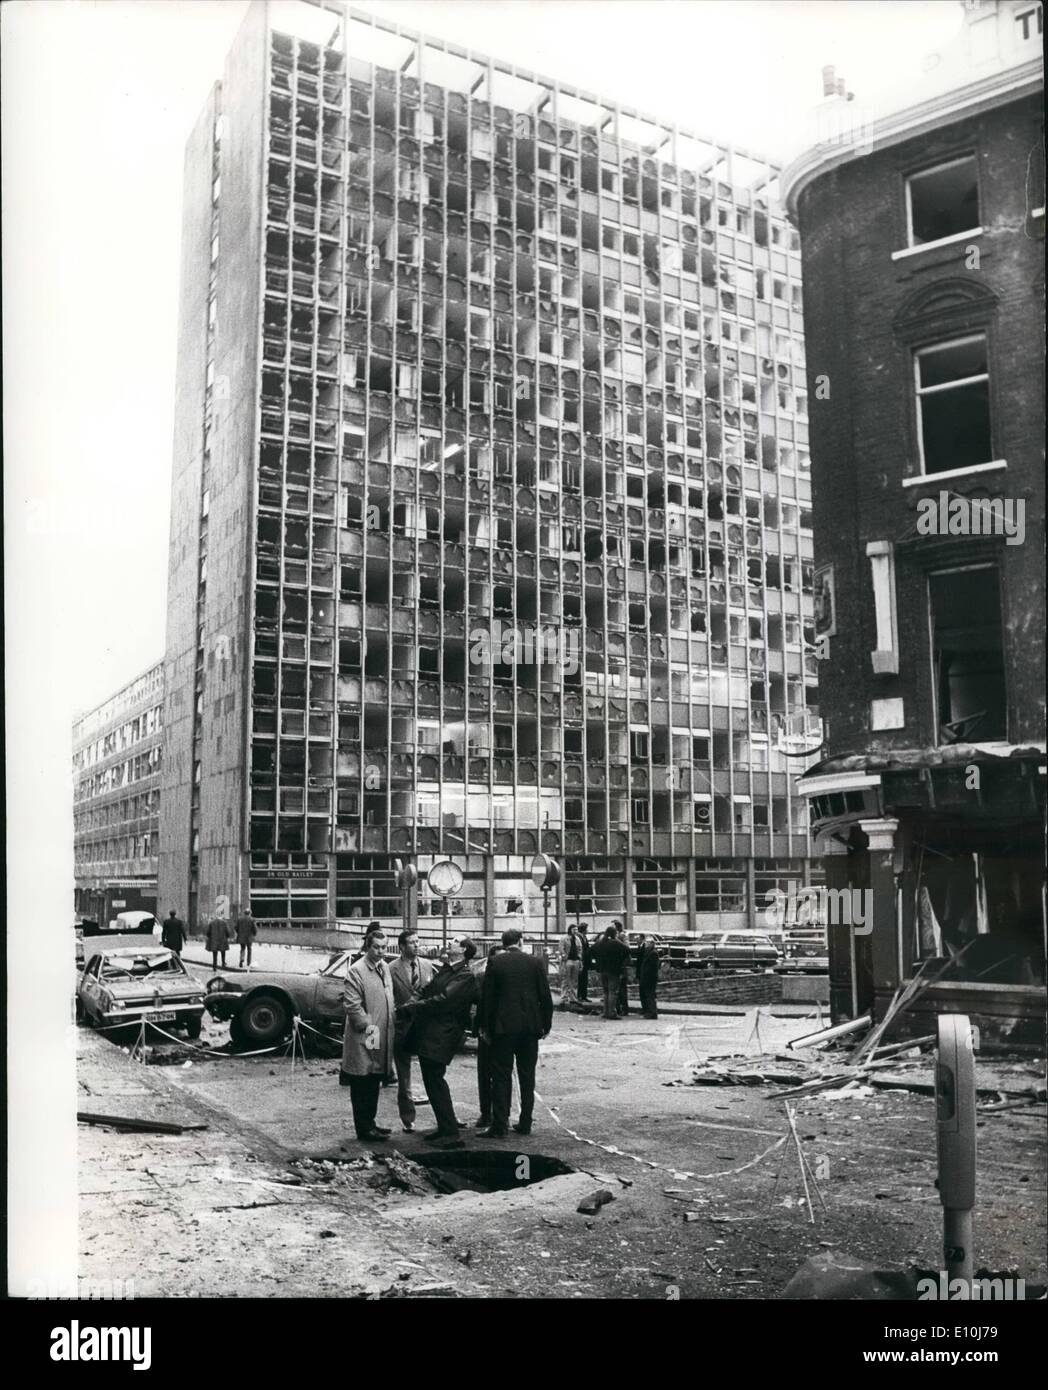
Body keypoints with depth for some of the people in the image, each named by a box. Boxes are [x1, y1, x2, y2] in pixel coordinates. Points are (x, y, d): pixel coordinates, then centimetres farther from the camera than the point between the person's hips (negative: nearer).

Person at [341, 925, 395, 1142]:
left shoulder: (384, 967, 12)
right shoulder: (356, 971, -14)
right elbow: (352, 1005, -17)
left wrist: (389, 1028, 14)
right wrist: (367, 1026, -17)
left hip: (382, 1037, 8)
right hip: (363, 1040, -8)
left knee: (374, 1084, 16)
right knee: (362, 1087, 2)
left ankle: (369, 1123, 27)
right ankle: (363, 1128, 9)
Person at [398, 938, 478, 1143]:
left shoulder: (465, 977, -14)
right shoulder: (445, 970, 16)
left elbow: (442, 1001, -21)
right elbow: (424, 991, 14)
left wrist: (411, 1008, -18)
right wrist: (410, 1005, -4)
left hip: (440, 1037, -9)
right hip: (426, 1034, 9)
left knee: (435, 1082, -5)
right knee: (434, 1081, 16)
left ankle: (449, 1130, 4)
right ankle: (448, 1124, 28)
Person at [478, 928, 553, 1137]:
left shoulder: (496, 963, -4)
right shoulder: (534, 962, 1)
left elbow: (487, 998, -4)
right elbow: (545, 997, 2)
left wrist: (485, 1027, 4)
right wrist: (546, 1025, 11)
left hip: (503, 1026, -2)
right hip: (530, 1026, 2)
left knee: (501, 1075, 2)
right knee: (527, 1076, 12)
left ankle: (499, 1125, 1)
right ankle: (525, 1123, 16)